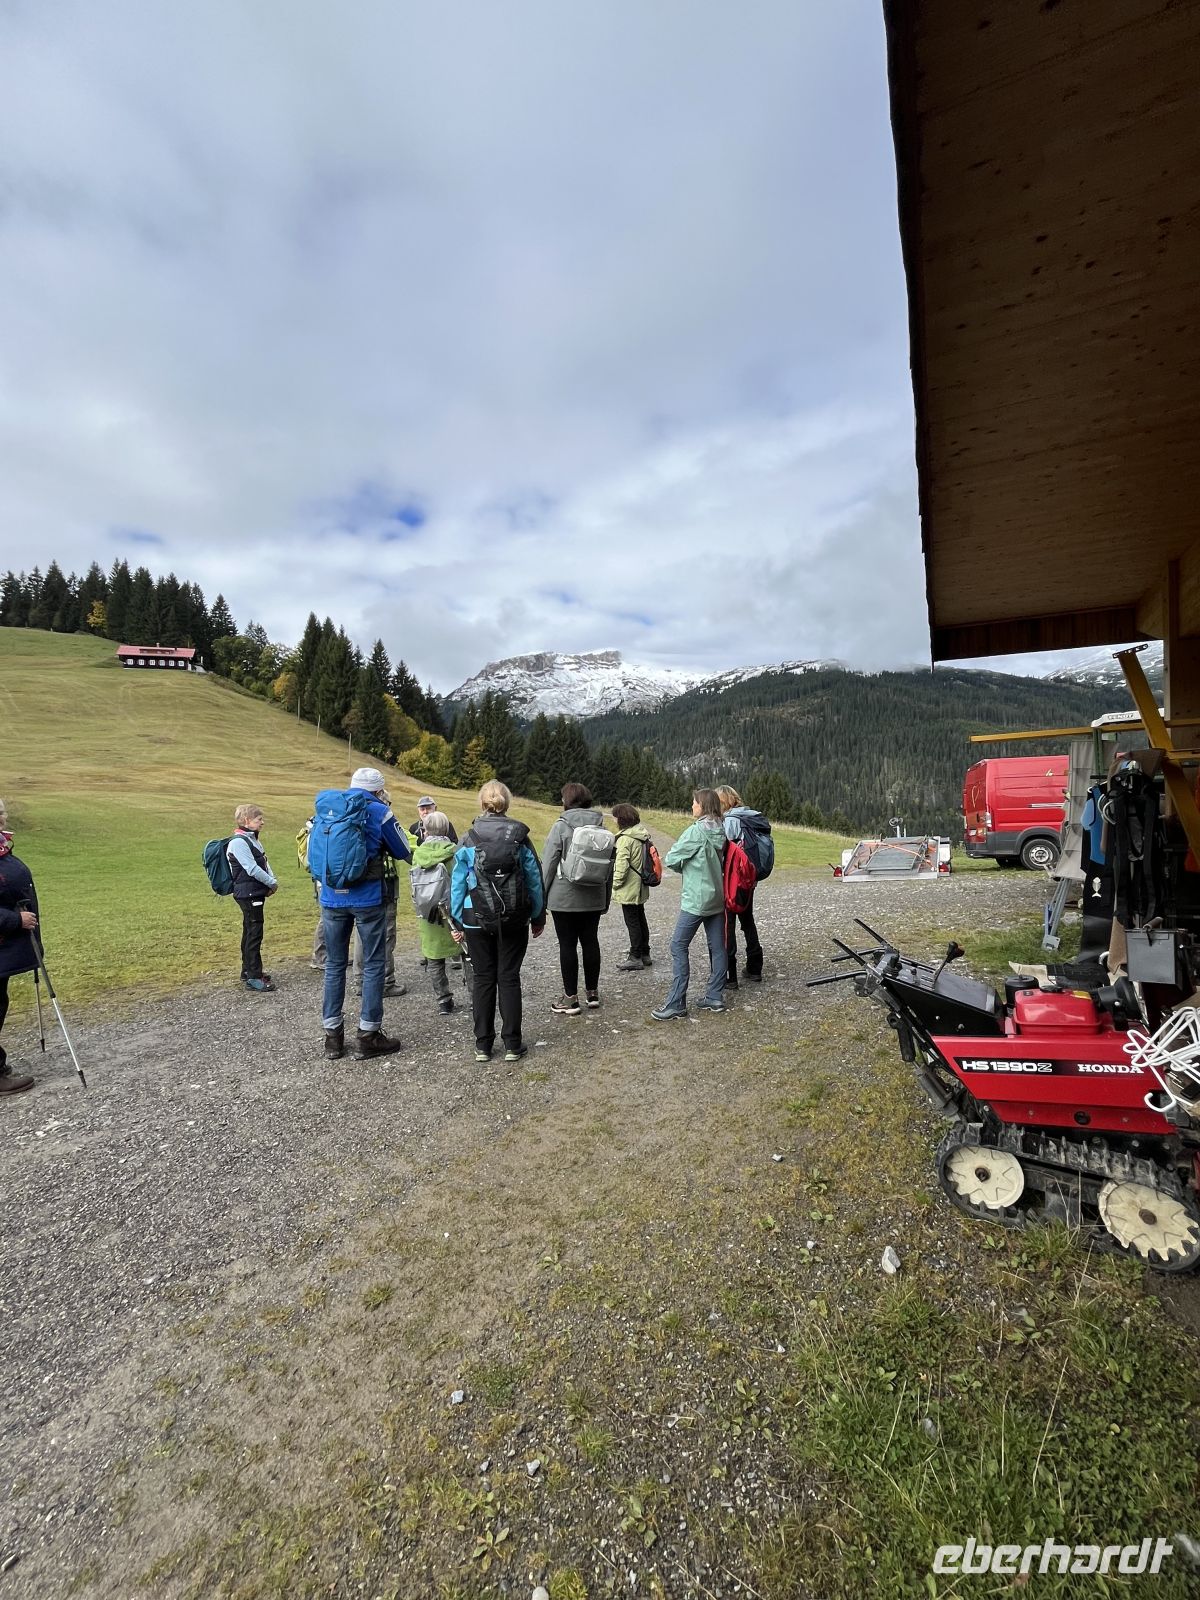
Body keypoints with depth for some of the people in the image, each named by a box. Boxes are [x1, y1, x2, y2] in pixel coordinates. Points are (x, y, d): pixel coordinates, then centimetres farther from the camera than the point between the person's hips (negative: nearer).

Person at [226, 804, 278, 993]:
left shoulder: (251, 840, 15)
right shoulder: (238, 842, -15)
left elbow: (264, 863, 14)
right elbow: (252, 869, -21)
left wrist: (272, 881, -2)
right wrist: (272, 883, -12)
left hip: (256, 894, 10)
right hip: (248, 894, -10)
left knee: (250, 932, 16)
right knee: (254, 934, -6)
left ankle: (248, 971, 27)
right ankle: (254, 977, -2)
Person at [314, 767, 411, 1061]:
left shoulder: (325, 808, 8)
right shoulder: (379, 811, -6)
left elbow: (312, 854, 15)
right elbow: (403, 853, 4)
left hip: (331, 897, 5)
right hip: (367, 898, -4)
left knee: (334, 964, 14)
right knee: (373, 964, 6)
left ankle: (332, 1036, 19)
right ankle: (368, 1036, 10)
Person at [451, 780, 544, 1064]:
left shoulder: (469, 839, -4)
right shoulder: (520, 837, -3)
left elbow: (458, 883, -2)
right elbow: (534, 879, 1)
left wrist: (457, 921, 7)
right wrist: (538, 918, 11)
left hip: (477, 921, 0)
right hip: (514, 922, 0)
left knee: (483, 979, 10)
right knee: (509, 978, 8)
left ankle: (483, 1045, 16)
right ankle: (512, 1045, 13)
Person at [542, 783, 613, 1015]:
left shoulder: (561, 827, -10)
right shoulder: (601, 828, 5)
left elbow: (549, 863, -11)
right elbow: (609, 865, 11)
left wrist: (541, 895, -3)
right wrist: (606, 897, 19)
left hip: (564, 897, -5)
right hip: (593, 898, 5)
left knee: (567, 945, 2)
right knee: (590, 941, 14)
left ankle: (571, 998, 8)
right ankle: (592, 992, 25)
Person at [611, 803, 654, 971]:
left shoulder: (625, 839, -20)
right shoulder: (642, 835, 7)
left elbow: (622, 865, -23)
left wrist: (615, 883, -12)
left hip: (628, 889, -9)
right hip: (640, 887, 9)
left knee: (632, 922, 0)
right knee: (641, 919, 17)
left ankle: (635, 958, 7)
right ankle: (645, 954, 28)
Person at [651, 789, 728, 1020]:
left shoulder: (696, 831, -16)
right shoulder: (721, 831, 6)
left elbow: (670, 859, -12)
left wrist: (683, 867, 7)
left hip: (696, 899, -8)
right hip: (717, 898, 8)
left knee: (678, 946, -3)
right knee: (717, 947, 10)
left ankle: (676, 1003, -3)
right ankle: (714, 997, 18)